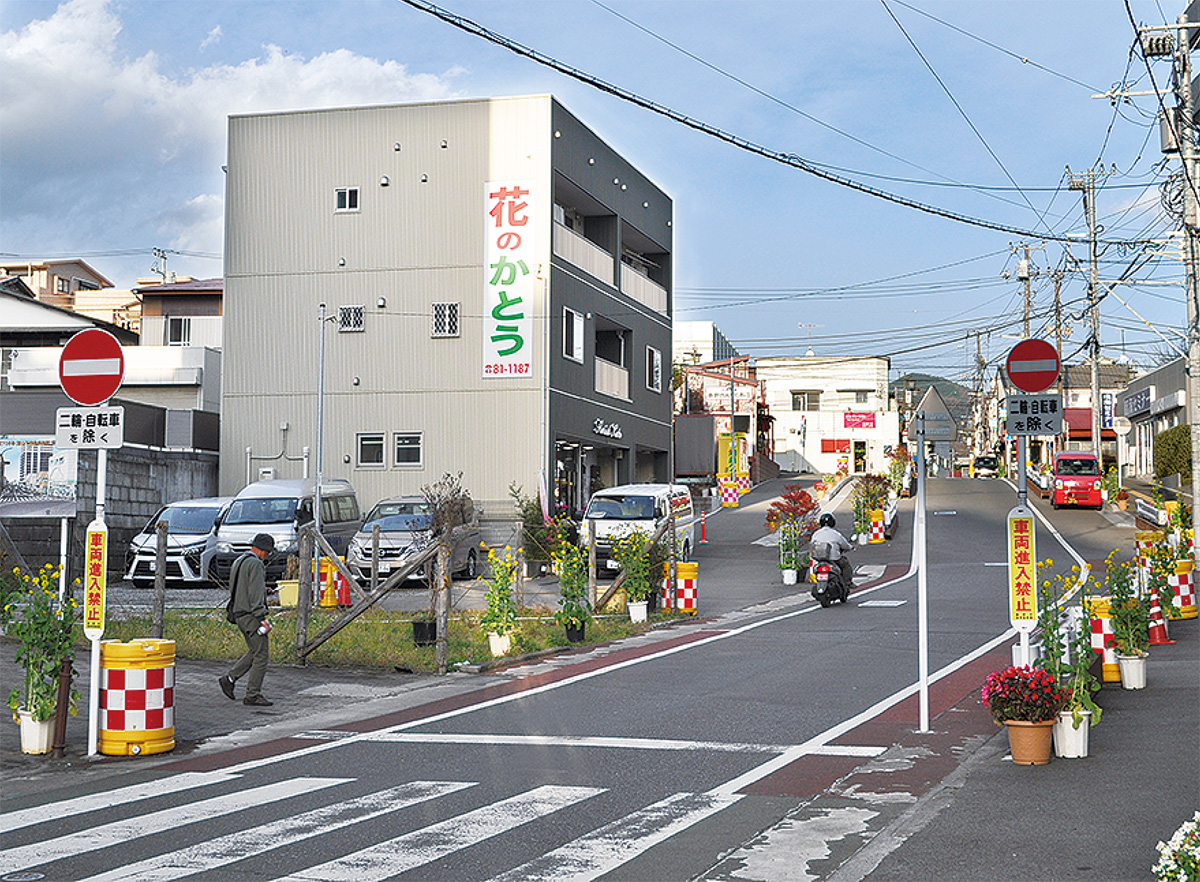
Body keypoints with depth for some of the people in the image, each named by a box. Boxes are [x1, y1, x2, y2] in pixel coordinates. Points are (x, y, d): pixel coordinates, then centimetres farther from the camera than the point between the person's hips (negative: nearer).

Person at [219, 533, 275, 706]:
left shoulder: (238, 562, 17)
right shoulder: (255, 564, -14)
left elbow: (233, 589, 22)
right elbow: (256, 593, -20)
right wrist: (261, 618, -21)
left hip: (239, 613, 10)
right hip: (252, 615, -10)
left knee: (254, 652, 18)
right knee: (261, 654, -5)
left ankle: (229, 679, 12)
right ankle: (253, 695, -4)